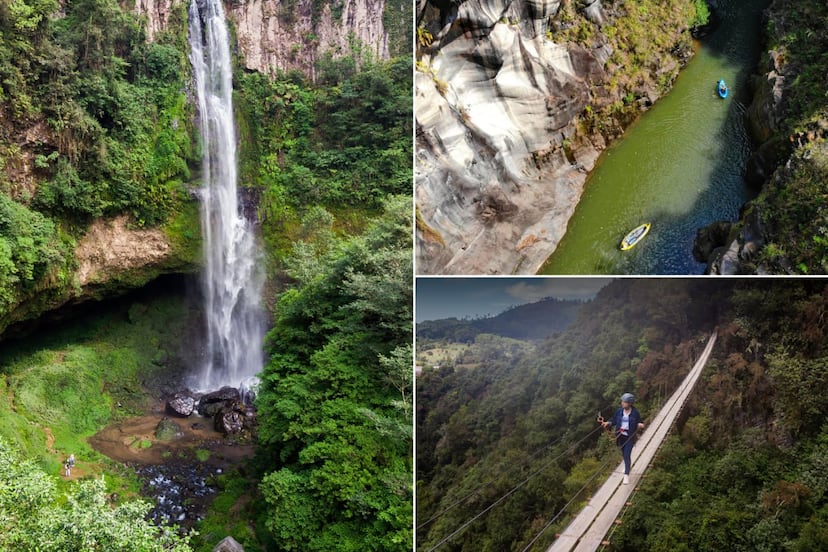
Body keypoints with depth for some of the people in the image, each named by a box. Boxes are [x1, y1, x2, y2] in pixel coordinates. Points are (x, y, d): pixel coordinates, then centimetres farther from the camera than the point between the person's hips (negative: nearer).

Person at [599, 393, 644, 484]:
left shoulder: (635, 412, -11)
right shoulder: (619, 411, -3)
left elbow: (640, 423, -2)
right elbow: (613, 420, 3)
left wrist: (640, 425, -24)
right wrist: (607, 423, -15)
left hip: (630, 437, -4)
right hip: (620, 436, 4)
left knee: (627, 454, -10)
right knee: (623, 454, 20)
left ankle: (626, 475, -4)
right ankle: (627, 466, 48)